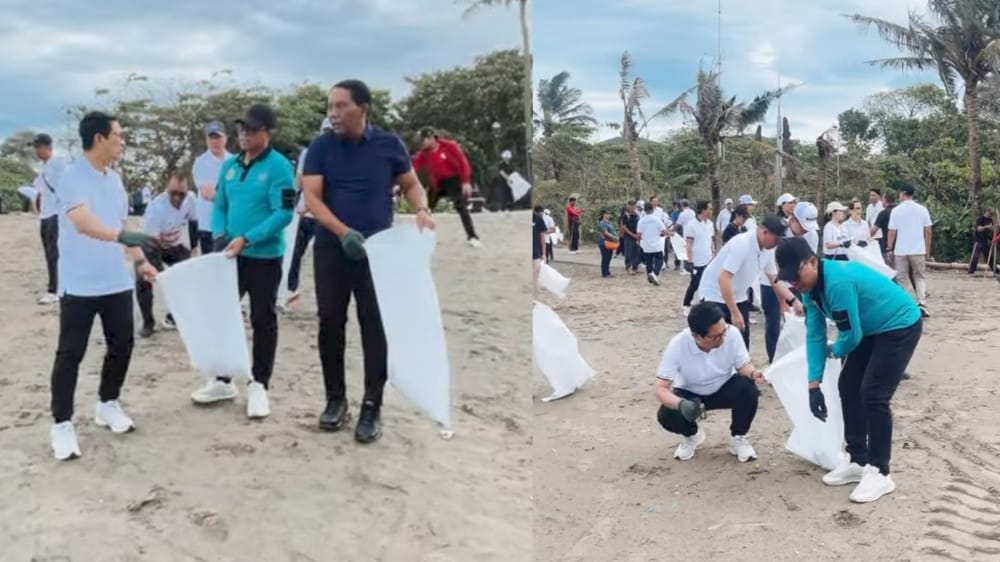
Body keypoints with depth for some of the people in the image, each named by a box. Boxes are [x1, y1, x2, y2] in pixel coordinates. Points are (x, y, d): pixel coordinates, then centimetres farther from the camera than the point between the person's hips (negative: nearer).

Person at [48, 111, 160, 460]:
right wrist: (121, 235, -46)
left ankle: (107, 405, 30)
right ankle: (62, 423, 8)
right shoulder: (72, 177, -15)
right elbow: (83, 223, -32)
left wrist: (139, 261, 10)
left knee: (122, 345, 12)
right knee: (71, 353, -1)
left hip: (117, 282, 7)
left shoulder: (115, 179, 10)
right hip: (79, 285, -7)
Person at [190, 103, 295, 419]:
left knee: (263, 320, 4)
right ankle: (223, 381, 27)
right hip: (230, 256, 7)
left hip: (265, 257, -6)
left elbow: (283, 214, -19)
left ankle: (259, 386, 16)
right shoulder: (230, 165, 8)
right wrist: (219, 236, -5)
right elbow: (219, 206, 14)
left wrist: (246, 239, -22)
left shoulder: (279, 166, -12)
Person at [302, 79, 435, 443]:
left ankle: (372, 406, 6)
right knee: (330, 323, 5)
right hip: (331, 248, 1)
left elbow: (411, 184, 7)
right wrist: (343, 231, -23)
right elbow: (312, 197, -8)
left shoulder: (389, 144, 0)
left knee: (375, 327, -1)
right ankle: (336, 398, 20)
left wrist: (422, 210, -15)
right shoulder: (321, 147, -1)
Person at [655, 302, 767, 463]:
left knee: (748, 389, -31)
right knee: (667, 416, -29)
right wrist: (681, 404, -50)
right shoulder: (677, 346, -32)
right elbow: (661, 388, -29)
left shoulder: (732, 333, -27)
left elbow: (743, 365, -13)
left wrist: (753, 373, -37)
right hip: (690, 394, -1)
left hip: (724, 388, 1)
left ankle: (738, 437, -2)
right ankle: (692, 435, 9)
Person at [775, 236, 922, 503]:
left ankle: (880, 473, -3)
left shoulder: (838, 282, -34)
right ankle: (858, 462, 17)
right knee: (848, 387, 6)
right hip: (872, 330, 9)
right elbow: (814, 335, -2)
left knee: (873, 395, -15)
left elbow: (851, 336, -26)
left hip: (901, 326, -9)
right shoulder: (811, 287, -5)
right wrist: (814, 384, -6)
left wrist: (834, 352, -3)